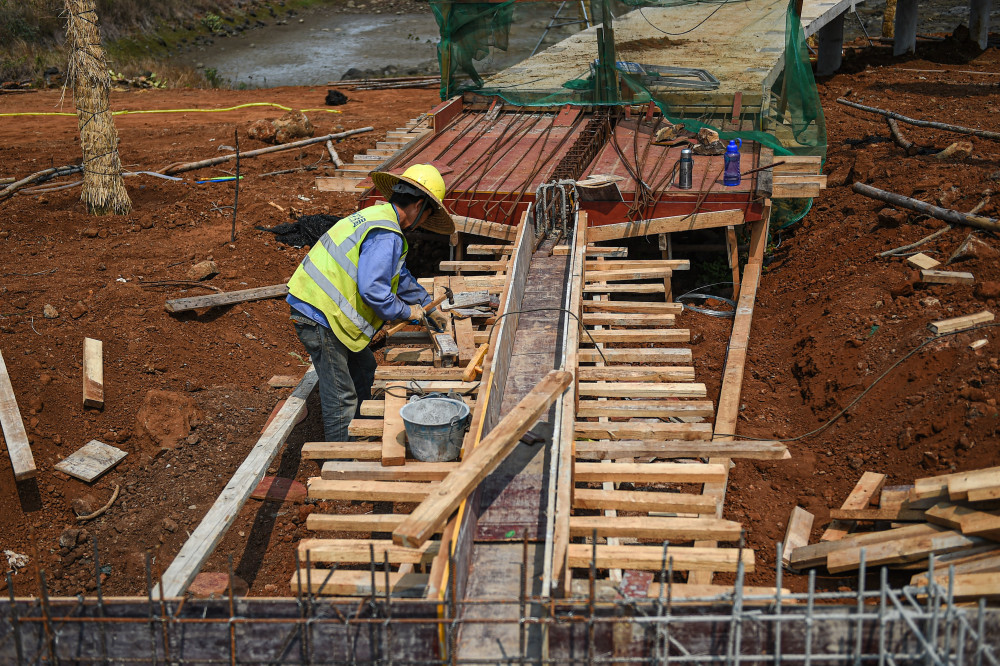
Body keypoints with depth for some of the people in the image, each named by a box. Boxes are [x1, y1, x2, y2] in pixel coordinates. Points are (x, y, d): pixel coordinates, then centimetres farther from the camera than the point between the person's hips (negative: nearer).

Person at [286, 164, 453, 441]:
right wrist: (406, 312, -10)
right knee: (341, 398, -2)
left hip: (316, 305, 11)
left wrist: (429, 307, 34)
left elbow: (400, 277, 29)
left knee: (363, 367, 23)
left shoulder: (377, 216, 16)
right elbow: (372, 289, -26)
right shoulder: (386, 235, -18)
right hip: (319, 317, -11)